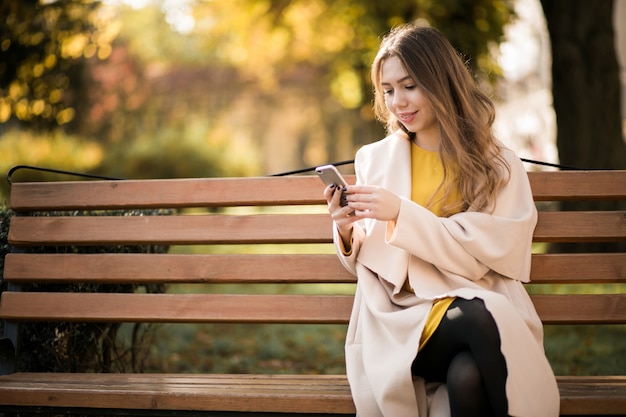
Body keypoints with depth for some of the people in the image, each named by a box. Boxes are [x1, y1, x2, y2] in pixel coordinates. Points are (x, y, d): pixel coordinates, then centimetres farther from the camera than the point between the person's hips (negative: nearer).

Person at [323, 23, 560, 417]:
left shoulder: (499, 166, 8)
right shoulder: (375, 160, 14)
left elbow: (482, 255, -4)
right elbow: (368, 265, 18)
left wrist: (401, 214, -14)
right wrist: (347, 233, -5)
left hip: (484, 306, 0)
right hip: (404, 322, 1)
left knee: (467, 375, -38)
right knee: (474, 318, -35)